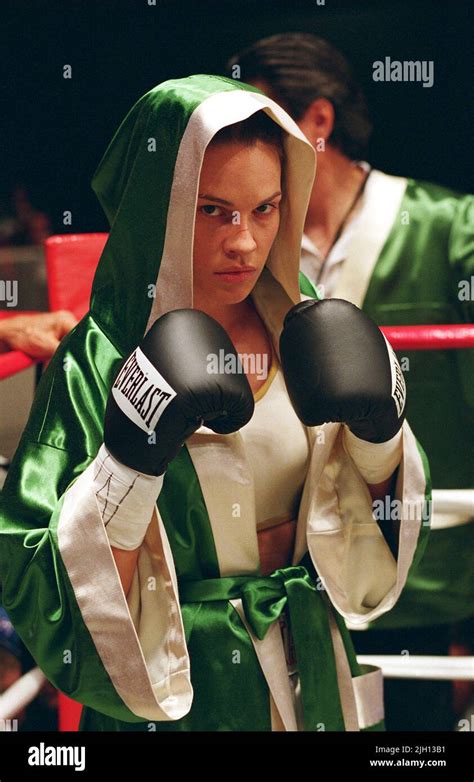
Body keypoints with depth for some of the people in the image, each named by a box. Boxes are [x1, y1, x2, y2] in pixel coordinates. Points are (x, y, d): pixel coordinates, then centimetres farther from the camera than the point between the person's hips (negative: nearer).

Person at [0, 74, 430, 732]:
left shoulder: (297, 325, -6)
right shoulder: (98, 361, -20)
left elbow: (379, 506, 3)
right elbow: (62, 597, -22)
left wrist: (379, 427, -16)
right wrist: (133, 453, -34)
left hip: (312, 663, 5)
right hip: (181, 691, -4)